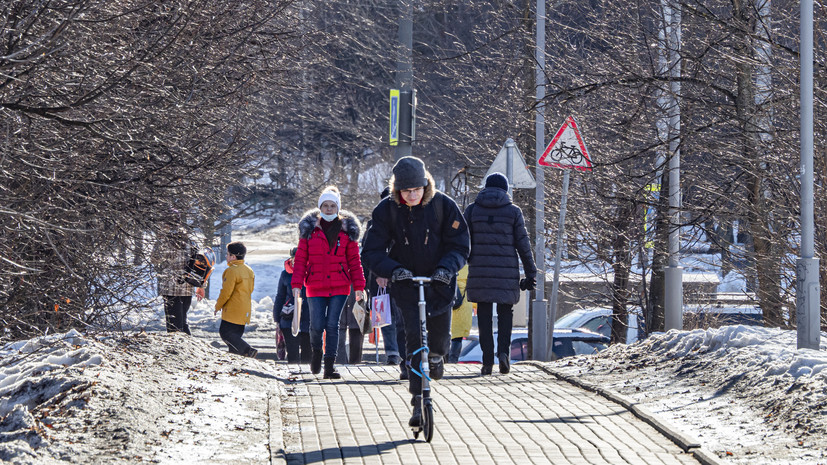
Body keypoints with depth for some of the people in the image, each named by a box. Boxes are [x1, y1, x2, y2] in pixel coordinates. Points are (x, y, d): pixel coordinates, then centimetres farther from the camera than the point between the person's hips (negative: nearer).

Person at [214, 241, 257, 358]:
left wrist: (218, 306, -2)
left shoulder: (232, 271, -14)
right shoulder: (249, 271, 15)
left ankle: (248, 351, -19)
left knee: (225, 333, -8)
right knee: (235, 335, 12)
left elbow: (226, 292, -16)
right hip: (245, 311, 9)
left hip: (232, 311, -9)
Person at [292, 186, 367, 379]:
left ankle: (329, 366, -1)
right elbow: (301, 259, 5)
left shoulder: (347, 230, 7)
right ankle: (316, 351, 27)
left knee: (332, 325, -4)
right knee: (317, 326, -5)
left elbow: (354, 260, 9)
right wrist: (297, 284, -3)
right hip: (316, 286, 0)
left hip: (339, 287, 0)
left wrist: (359, 286, 4)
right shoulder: (310, 229, 5)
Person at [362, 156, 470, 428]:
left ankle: (436, 355, 38)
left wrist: (447, 267, -25)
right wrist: (393, 270, -29)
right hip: (406, 283, -1)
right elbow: (372, 251, -10)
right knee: (415, 337, -12)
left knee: (440, 335, -3)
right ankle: (418, 403, -8)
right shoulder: (386, 210, -10)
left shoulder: (443, 206, -10)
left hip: (439, 282, 1)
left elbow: (460, 245, -6)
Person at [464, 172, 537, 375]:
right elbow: (523, 244, 2)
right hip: (506, 272, -1)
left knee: (484, 314, 6)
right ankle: (503, 350, -9)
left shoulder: (472, 210, 5)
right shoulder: (513, 211, 2)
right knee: (505, 312, 12)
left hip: (480, 272, 1)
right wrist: (531, 273, 7)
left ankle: (487, 360, 0)